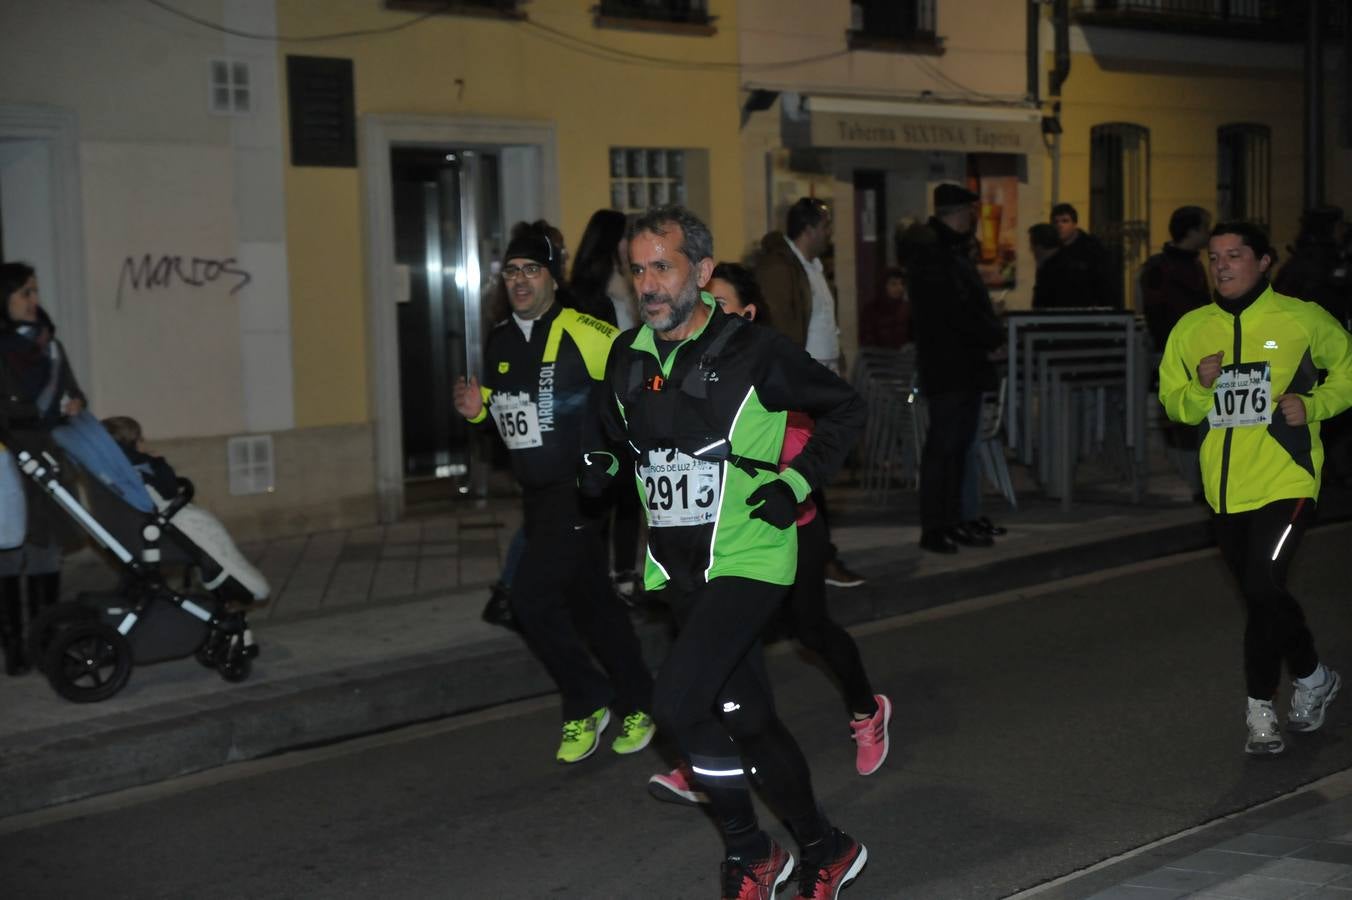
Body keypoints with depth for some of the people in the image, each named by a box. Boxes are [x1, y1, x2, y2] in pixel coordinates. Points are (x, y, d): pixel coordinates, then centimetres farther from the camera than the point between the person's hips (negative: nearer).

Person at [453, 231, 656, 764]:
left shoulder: (583, 334, -15)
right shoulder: (499, 342, 8)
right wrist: (479, 408, 3)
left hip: (578, 490, -8)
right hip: (535, 494, 8)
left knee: (531, 596, -16)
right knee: (588, 600, 16)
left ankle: (587, 702, 3)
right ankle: (636, 704, 31)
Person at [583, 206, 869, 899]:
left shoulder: (755, 353, -11)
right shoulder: (627, 357, 6)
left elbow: (845, 407, 0)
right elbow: (615, 437, 23)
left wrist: (798, 482, -10)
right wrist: (596, 467, 1)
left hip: (748, 561, -6)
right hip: (678, 569, 7)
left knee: (677, 700, -20)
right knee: (748, 719, 13)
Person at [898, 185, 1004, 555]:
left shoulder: (954, 251, 18)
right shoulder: (931, 254, -14)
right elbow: (956, 314, -20)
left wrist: (991, 335, 2)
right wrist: (993, 337, -10)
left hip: (966, 365, 10)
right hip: (947, 367, -10)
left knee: (959, 445, 11)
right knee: (943, 447, -7)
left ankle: (952, 522, 16)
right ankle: (933, 528, -3)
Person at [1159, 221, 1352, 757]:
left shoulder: (1302, 320, -4)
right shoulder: (1191, 329, 6)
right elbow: (1173, 403, 10)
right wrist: (1201, 390, -11)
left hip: (1286, 482, -5)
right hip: (1226, 487, 5)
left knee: (1263, 589, -16)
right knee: (1263, 594, 16)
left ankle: (1260, 710, 0)